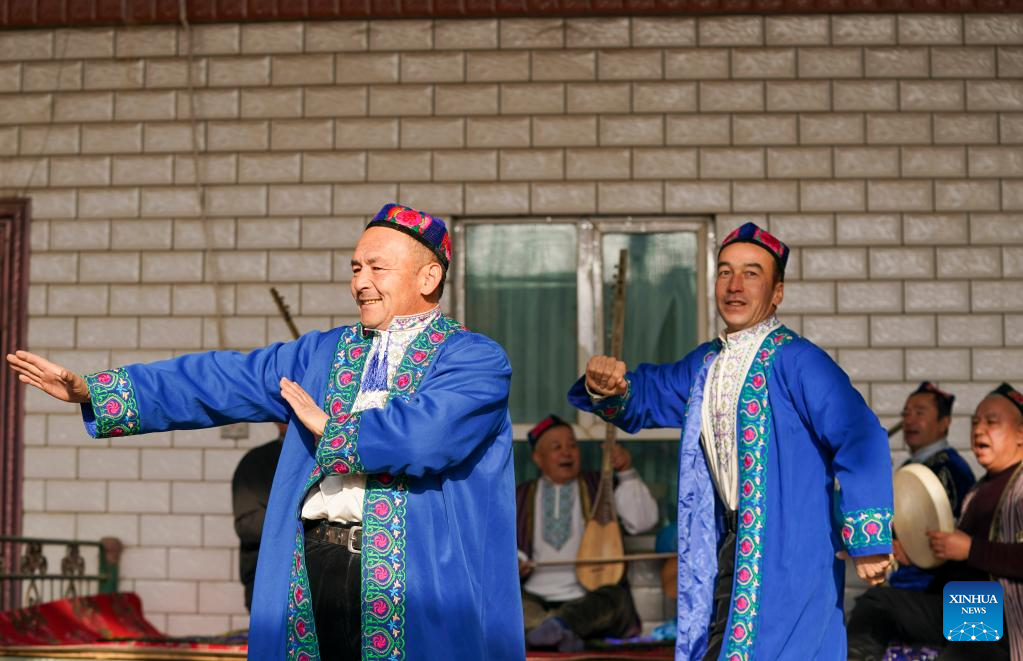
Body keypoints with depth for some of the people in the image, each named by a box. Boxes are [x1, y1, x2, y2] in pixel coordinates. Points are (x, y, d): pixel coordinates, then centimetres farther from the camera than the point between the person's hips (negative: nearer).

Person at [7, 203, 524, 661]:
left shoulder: (476, 360, -1)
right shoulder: (326, 353, 19)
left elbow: (423, 434, -19)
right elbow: (221, 381, 14)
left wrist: (328, 428, -3)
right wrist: (93, 390, 8)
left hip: (411, 590, -5)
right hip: (308, 571, 5)